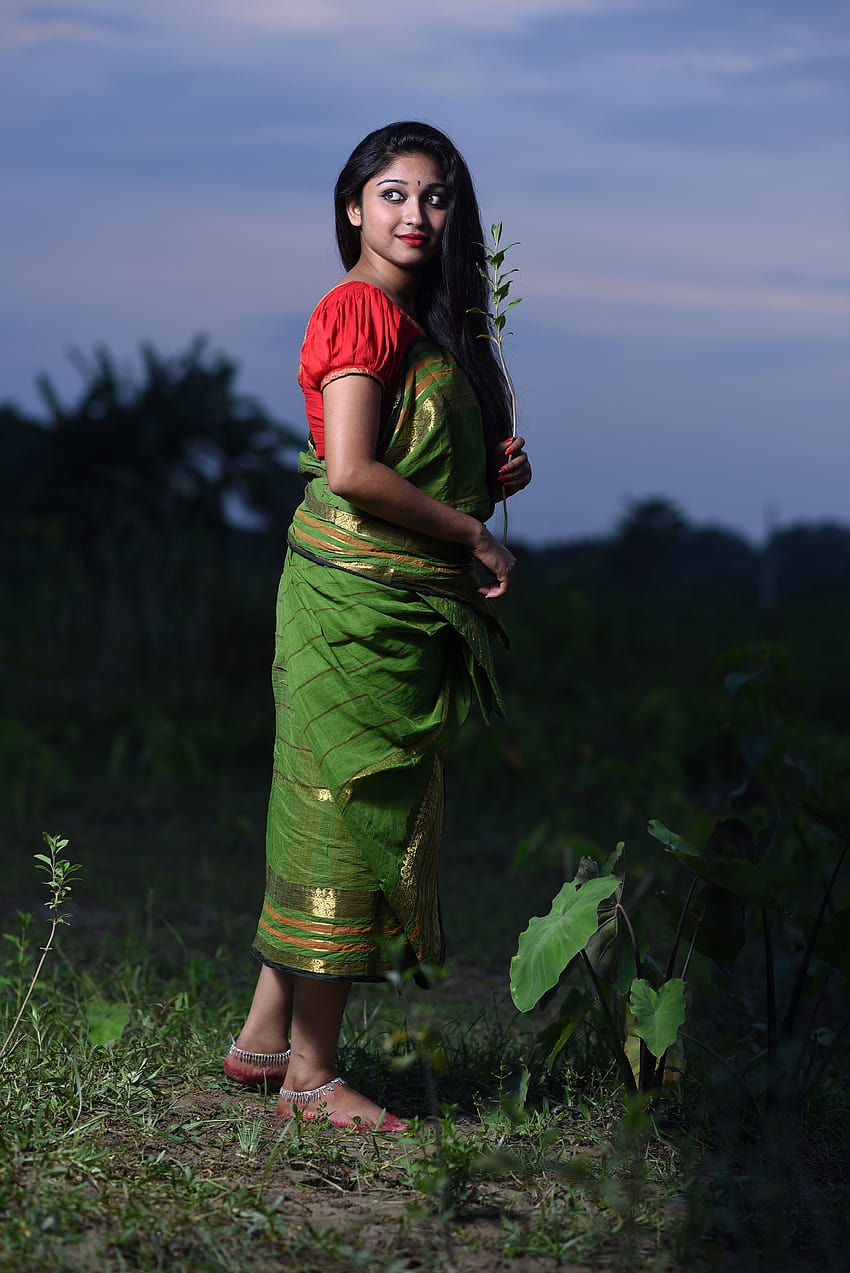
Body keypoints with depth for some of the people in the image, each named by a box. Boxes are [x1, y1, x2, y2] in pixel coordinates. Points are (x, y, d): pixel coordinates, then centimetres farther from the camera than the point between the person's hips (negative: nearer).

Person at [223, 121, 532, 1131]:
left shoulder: (418, 317, 17)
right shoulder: (363, 309, -12)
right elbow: (353, 472, -21)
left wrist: (491, 476, 3)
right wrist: (473, 531, -13)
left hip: (407, 606, 9)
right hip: (359, 600, -9)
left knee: (336, 815, 12)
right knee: (353, 814, -5)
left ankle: (267, 1038, 20)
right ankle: (308, 1073, 3)